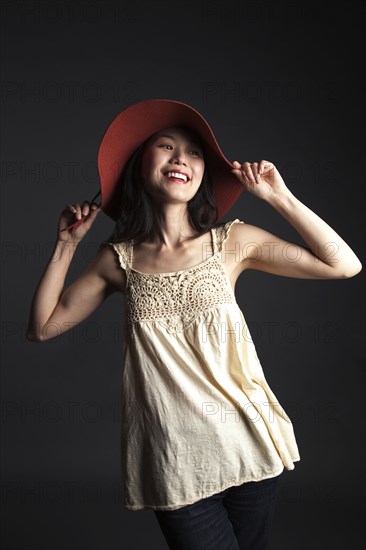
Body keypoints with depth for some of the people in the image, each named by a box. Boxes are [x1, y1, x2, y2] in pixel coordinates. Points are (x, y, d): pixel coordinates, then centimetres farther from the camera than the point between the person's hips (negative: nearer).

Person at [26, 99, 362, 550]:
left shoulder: (231, 241, -2)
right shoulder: (119, 258, 1)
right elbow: (42, 327, 5)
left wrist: (280, 198, -8)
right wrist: (66, 245, 1)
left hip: (244, 443, 1)